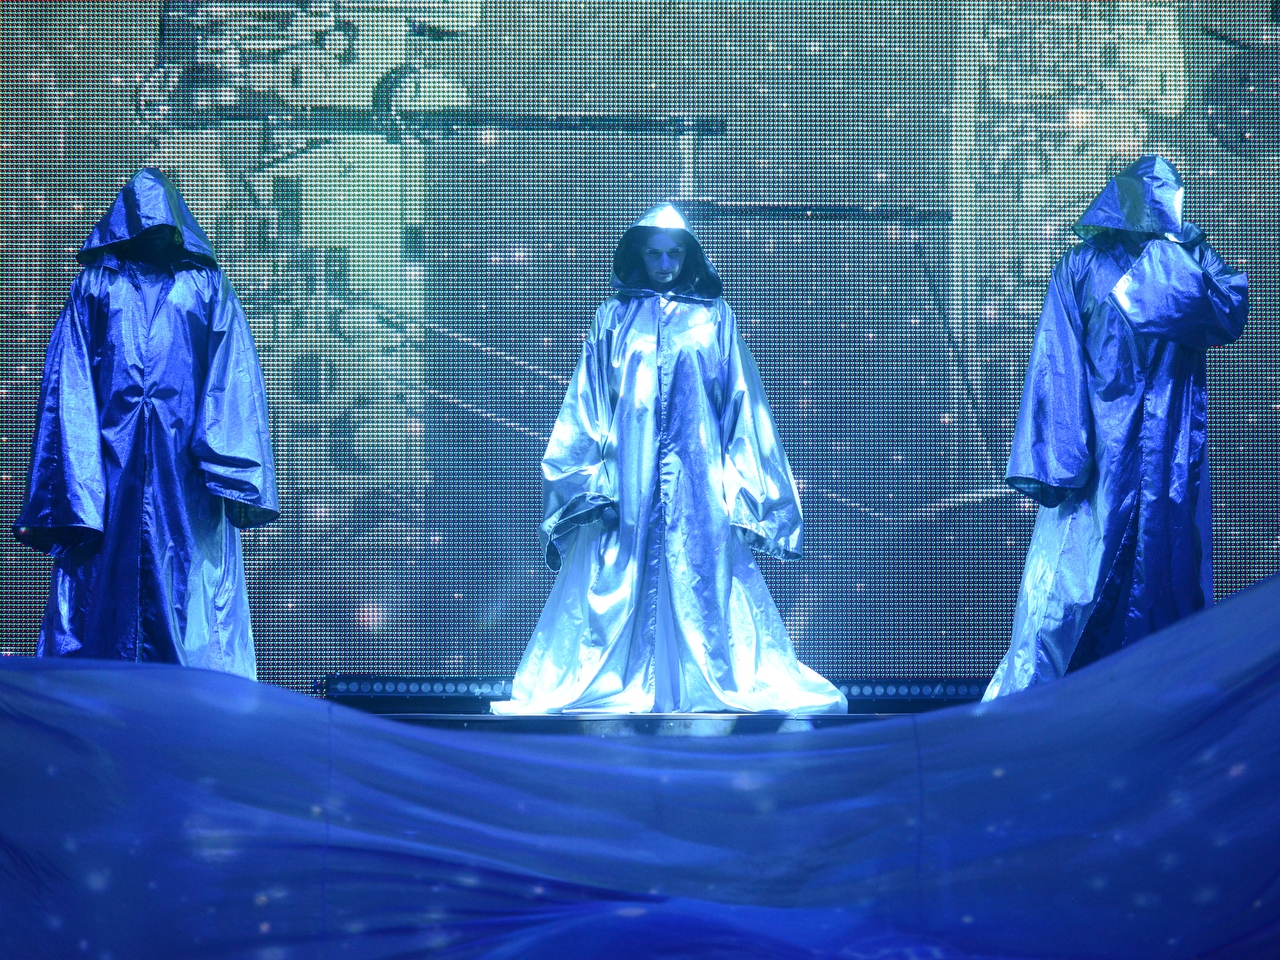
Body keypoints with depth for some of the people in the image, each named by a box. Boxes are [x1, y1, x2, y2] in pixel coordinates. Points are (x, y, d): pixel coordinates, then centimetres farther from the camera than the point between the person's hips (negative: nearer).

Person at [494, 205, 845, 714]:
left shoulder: (714, 317, 10)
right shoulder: (614, 316, 11)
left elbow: (741, 404, 9)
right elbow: (589, 406, 8)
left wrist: (740, 486, 2)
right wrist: (595, 484, -2)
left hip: (697, 476, 0)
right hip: (627, 475, 0)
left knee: (704, 576, -2)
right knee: (617, 583, -2)